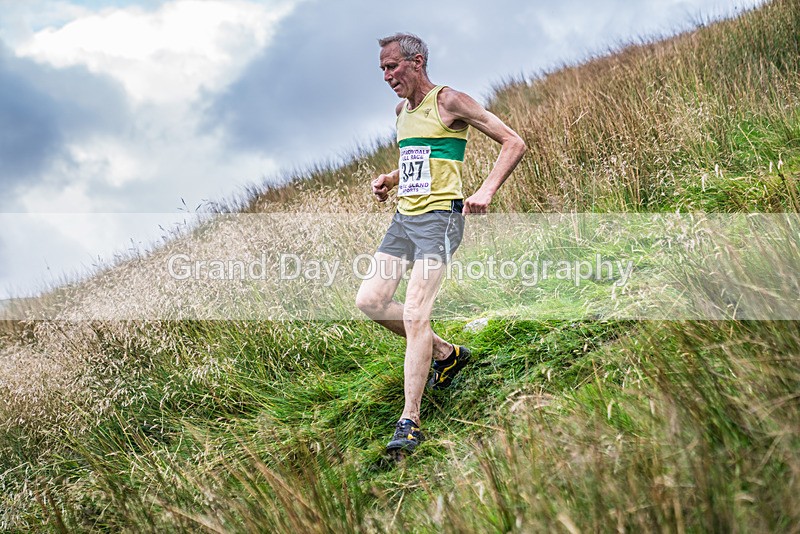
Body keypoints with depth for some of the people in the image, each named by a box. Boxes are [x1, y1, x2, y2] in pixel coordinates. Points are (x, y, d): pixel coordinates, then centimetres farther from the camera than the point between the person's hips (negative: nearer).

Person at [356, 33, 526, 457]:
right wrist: (390, 180, 14)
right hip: (404, 217, 9)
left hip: (439, 217, -9)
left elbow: (514, 143, -9)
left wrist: (486, 191, -21)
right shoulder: (402, 110, 16)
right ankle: (446, 353, 20)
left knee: (415, 315, -16)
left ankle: (410, 422, -11)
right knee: (370, 300, 1)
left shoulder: (450, 102, -8)